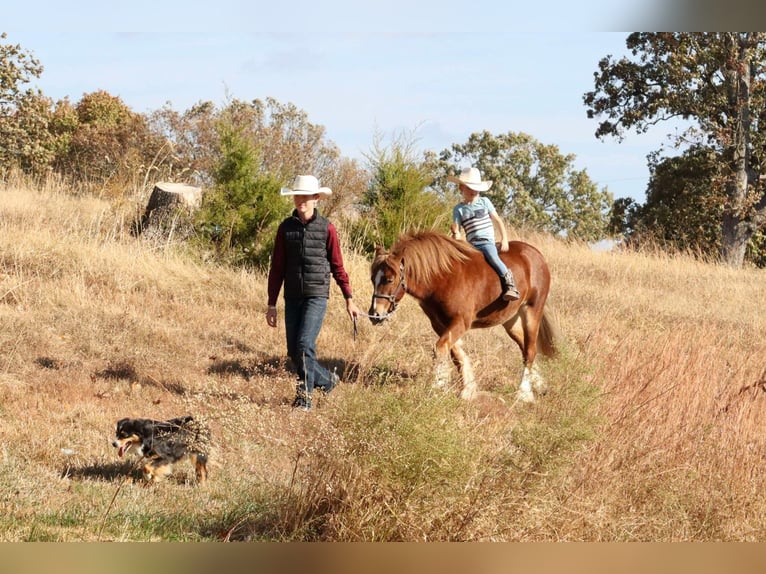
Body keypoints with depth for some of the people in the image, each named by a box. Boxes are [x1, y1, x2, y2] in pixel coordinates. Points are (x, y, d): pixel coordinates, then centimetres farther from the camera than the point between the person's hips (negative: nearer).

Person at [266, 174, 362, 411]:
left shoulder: (326, 229, -2)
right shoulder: (286, 228, 5)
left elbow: (337, 266, 3)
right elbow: (277, 268, 7)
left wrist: (349, 299, 2)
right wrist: (271, 304, 6)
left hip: (316, 296, -4)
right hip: (292, 297, 4)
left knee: (304, 344, -16)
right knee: (294, 352, 6)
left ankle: (304, 396, -2)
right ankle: (326, 380, 26)